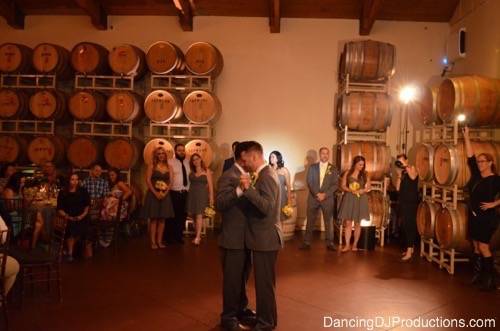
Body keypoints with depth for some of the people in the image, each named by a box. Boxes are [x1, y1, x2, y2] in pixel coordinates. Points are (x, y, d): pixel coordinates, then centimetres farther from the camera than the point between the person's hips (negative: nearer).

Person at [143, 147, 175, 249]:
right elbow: (148, 180, -6)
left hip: (165, 195, 3)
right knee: (153, 219, -2)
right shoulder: (151, 166, 1)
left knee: (162, 219, 4)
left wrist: (165, 193, -11)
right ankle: (153, 242, 1)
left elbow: (171, 181, 4)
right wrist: (155, 193, -16)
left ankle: (159, 241, 10)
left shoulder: (169, 167, 10)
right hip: (153, 194, -3)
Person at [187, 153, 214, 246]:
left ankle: (197, 237, -18)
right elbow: (189, 183, 6)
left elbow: (210, 185, 0)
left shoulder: (206, 171, 4)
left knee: (199, 215, -12)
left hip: (202, 195, -3)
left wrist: (211, 196, -5)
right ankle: (198, 236, 16)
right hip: (192, 195, 4)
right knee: (193, 215, 6)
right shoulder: (191, 172, 11)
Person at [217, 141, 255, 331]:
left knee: (242, 278, 21)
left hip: (246, 237, 8)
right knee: (232, 279, 5)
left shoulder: (247, 175, 10)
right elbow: (219, 204, -28)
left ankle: (241, 310, 36)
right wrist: (239, 190, -39)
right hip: (234, 238, -8)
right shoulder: (228, 176, -16)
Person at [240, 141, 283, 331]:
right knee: (263, 281, 20)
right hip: (263, 237, 10)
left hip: (266, 238, -10)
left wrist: (248, 188, -32)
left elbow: (267, 207, -29)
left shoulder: (266, 176, -19)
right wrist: (247, 189, 5)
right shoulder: (265, 174, 12)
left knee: (265, 282, 3)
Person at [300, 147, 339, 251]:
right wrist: (317, 194, -11)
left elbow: (335, 185, -1)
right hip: (313, 197, 1)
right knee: (310, 221, 3)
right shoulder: (312, 167, 7)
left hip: (327, 198, 0)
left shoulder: (333, 169, 5)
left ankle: (330, 243, 9)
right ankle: (307, 242, 9)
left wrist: (325, 194, -12)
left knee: (329, 222, 2)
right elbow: (309, 182, 1)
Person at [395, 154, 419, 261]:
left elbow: (413, 177, -28)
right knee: (405, 226, 11)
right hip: (403, 203, 7)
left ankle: (409, 252, -12)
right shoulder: (402, 173, 14)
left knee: (409, 226, -11)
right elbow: (397, 188, 6)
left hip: (411, 203, -7)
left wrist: (405, 166, -22)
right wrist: (399, 175, -3)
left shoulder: (412, 168, -4)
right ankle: (410, 248, 22)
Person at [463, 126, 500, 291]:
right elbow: (470, 156, 4)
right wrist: (466, 137, 1)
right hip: (474, 216, 6)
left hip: (487, 217, -6)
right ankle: (477, 274, 20)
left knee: (483, 247, -6)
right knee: (476, 247, 11)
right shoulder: (476, 175, 5)